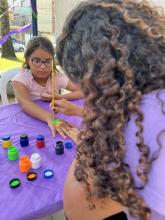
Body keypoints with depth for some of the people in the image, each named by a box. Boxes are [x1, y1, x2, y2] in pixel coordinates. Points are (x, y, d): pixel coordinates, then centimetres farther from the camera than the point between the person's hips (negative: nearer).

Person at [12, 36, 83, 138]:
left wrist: (59, 97, -22)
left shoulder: (57, 76, -5)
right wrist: (50, 118, -49)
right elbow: (25, 104, -33)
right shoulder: (21, 79, -14)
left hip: (54, 119, 3)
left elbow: (82, 92, -8)